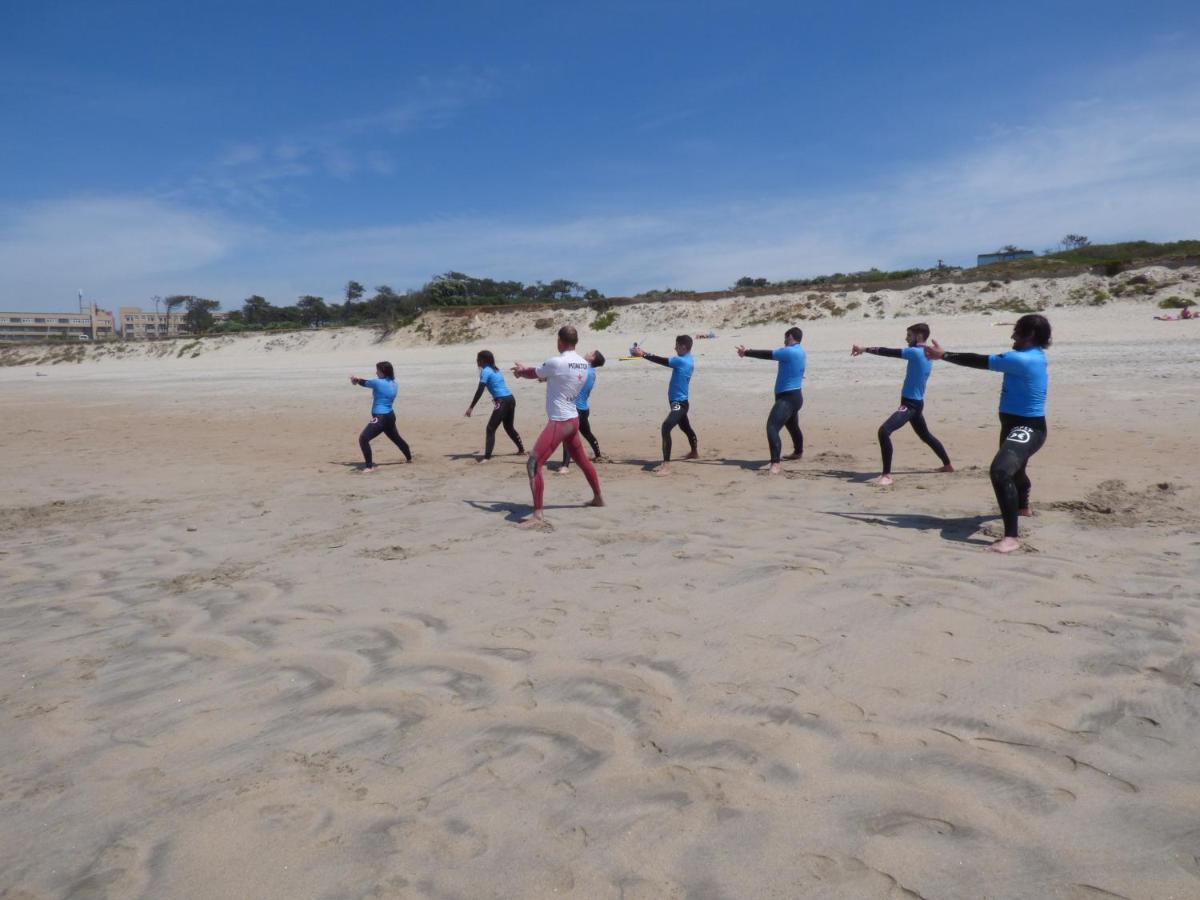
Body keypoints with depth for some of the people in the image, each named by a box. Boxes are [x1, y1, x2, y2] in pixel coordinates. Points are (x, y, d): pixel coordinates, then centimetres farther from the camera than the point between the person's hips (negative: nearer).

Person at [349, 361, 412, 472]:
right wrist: (358, 379, 13)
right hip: (390, 416, 9)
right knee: (396, 438, 30)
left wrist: (356, 379, 23)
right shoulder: (393, 383, 9)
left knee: (363, 439, -14)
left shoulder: (378, 382, -16)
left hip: (380, 418, -9)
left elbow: (364, 382, 2)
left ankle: (370, 466, -17)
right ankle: (409, 457, 48)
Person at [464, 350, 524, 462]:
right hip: (511, 399, 8)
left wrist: (471, 407, -12)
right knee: (509, 426, 25)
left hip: (502, 401, -8)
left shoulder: (485, 371, -6)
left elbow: (479, 391, -12)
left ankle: (487, 456, -14)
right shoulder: (495, 370, 19)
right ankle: (521, 449, 34)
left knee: (491, 428, -7)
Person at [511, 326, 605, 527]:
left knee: (533, 465, -9)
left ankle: (538, 515, -13)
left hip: (559, 423, -8)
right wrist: (525, 370, 20)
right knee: (582, 461, 26)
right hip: (573, 420, 9)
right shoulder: (584, 364, 6)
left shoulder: (556, 362, -17)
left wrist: (519, 371, 22)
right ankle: (598, 498, 42)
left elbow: (534, 373, -1)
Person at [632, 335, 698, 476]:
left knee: (666, 427, -26)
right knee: (685, 427, 30)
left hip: (679, 403, -11)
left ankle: (666, 465, -32)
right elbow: (664, 360, 9)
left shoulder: (682, 361, -20)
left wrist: (643, 354, -11)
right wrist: (645, 353, 0)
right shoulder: (687, 360, 10)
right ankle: (695, 451, 55)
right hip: (679, 402, 11)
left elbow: (662, 361, -19)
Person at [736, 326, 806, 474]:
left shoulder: (789, 351, -17)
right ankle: (798, 452, 54)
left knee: (772, 427, -23)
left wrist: (746, 353, -4)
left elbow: (768, 355, -14)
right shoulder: (798, 351, 13)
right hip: (794, 396, 11)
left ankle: (775, 464, -33)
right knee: (793, 426, 31)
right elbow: (772, 354, 14)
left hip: (788, 397, -11)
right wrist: (748, 352, 10)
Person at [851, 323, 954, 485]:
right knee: (926, 436, 29)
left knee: (884, 431, -23)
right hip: (916, 403, 10)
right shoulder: (926, 356, 12)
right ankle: (948, 465, 46)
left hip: (910, 404, -10)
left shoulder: (915, 352, -16)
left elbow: (888, 352, -16)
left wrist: (865, 349, -9)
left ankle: (887, 475, -26)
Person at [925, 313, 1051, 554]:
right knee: (1014, 470, 35)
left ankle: (1012, 536, -32)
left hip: (1027, 428, -11)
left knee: (1000, 472, -32)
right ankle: (1023, 506, 66)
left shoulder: (1022, 359, -23)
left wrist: (944, 354, -13)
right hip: (1016, 425, 11)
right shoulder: (1034, 356, 8)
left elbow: (980, 361, -21)